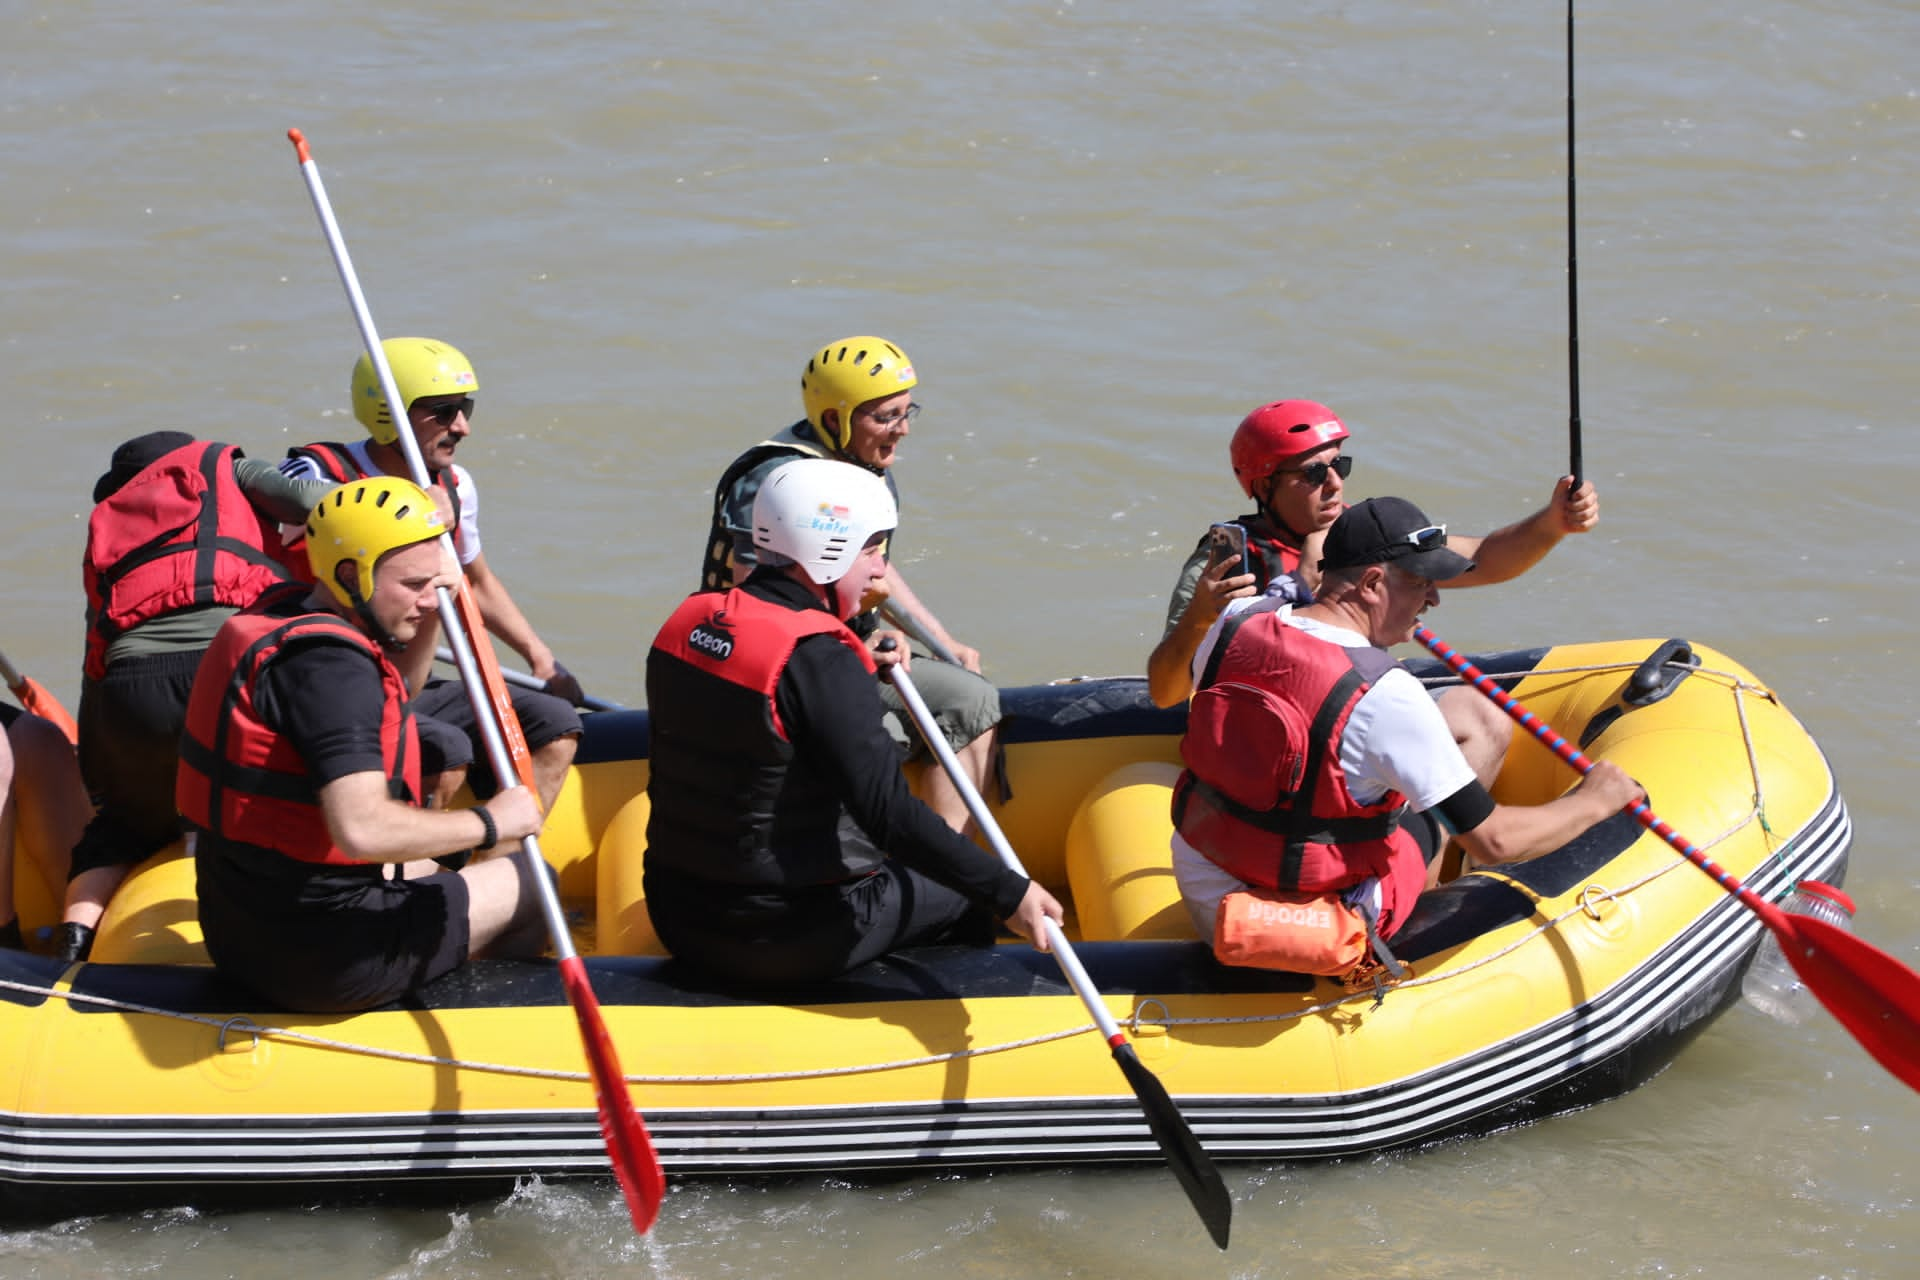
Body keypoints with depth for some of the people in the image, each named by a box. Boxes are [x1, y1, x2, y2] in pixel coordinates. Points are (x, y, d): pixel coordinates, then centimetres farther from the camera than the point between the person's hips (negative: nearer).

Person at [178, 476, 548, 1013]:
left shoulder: (284, 611, 7)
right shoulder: (326, 661, -24)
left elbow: (393, 688, 28)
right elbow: (361, 827, -35)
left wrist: (431, 612, 10)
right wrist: (488, 823, -21)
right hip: (323, 960, -10)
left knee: (427, 873, 38)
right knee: (528, 883, 12)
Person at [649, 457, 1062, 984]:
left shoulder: (687, 623, 2)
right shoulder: (818, 659, -22)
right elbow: (891, 815, -25)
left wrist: (857, 672, 17)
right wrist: (1009, 892, -22)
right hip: (783, 939, -8)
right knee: (961, 897, 17)